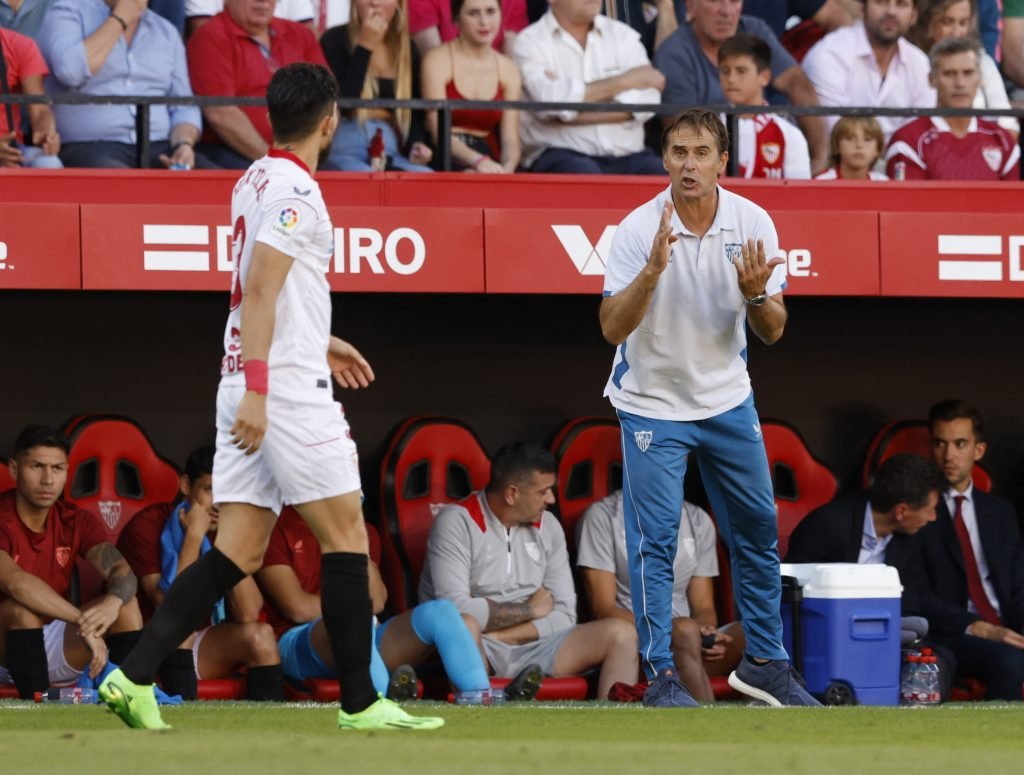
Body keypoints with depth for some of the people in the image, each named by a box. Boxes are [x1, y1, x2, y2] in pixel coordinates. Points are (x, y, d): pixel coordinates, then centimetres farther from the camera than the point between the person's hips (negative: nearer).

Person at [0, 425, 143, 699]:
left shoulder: (77, 522, 0)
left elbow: (122, 573, -15)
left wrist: (112, 603, -40)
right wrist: (83, 622, -43)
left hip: (56, 650, 5)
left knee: (126, 605, -12)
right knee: (22, 608, -34)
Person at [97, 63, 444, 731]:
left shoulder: (254, 181, 16)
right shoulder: (295, 191, -12)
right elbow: (259, 292, -21)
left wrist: (317, 342, 38)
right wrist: (257, 390, -26)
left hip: (247, 389, 9)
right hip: (287, 387, -9)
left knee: (239, 552, 5)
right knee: (346, 535, 0)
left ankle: (135, 677, -6)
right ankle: (360, 704, 3)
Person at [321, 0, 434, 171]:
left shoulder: (408, 50, 15)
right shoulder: (335, 40, 1)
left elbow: (414, 110, 18)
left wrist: (417, 145, -4)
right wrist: (365, 47, -12)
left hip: (391, 150, 4)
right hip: (344, 147, -4)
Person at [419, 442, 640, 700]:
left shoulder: (547, 526, 13)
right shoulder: (457, 522, -5)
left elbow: (563, 616, 8)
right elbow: (455, 609, -18)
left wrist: (505, 636, -11)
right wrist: (530, 610, -5)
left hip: (531, 646, 6)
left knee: (620, 633, -15)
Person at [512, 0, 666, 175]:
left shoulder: (622, 34, 13)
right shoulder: (530, 41, 4)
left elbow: (645, 101, -4)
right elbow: (550, 101, -15)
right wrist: (624, 81, -4)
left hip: (626, 156, 3)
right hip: (561, 155, -3)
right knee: (586, 175, -36)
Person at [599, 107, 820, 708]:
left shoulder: (753, 224, -10)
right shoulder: (640, 229, -19)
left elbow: (773, 331, -5)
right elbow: (613, 328, -24)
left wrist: (756, 295, -27)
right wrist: (653, 270, -39)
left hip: (728, 402, 4)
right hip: (653, 405, -4)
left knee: (758, 530, 9)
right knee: (655, 542, -7)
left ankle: (764, 663, 22)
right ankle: (661, 676, 1)